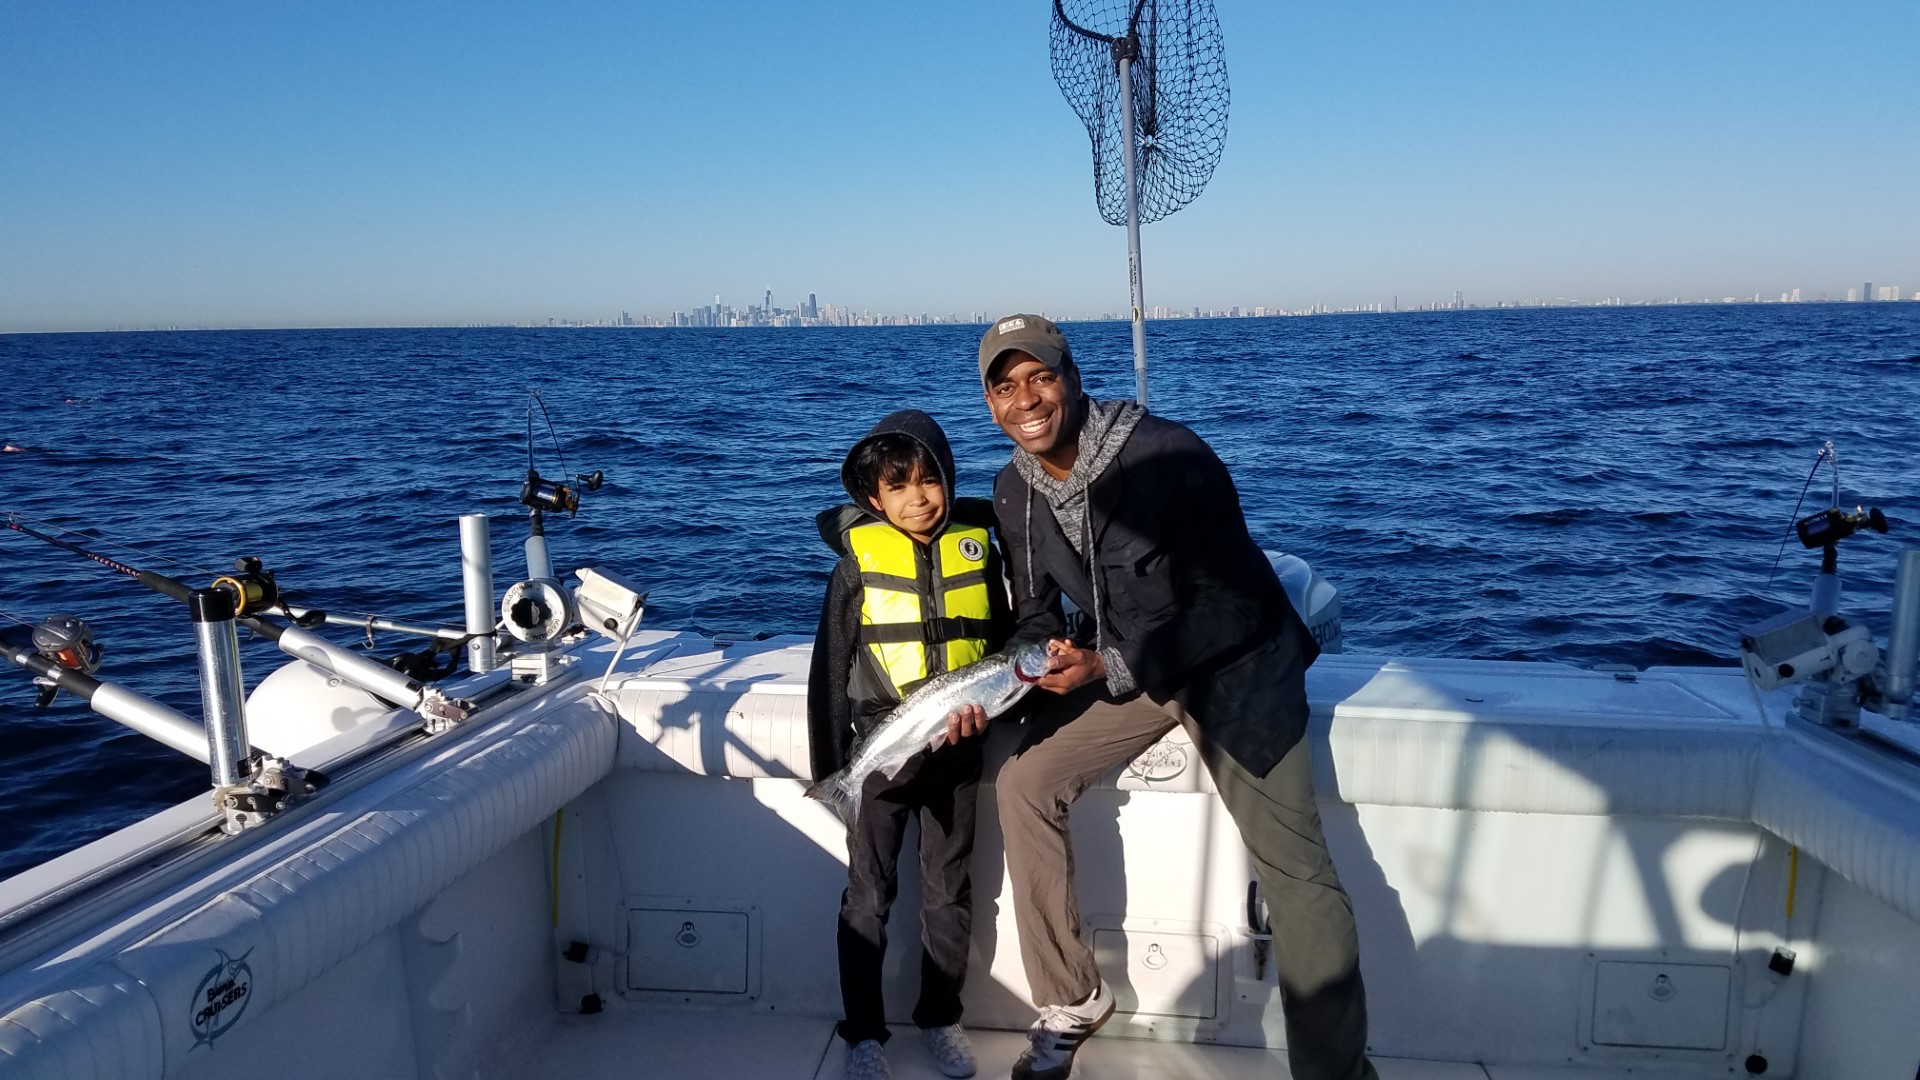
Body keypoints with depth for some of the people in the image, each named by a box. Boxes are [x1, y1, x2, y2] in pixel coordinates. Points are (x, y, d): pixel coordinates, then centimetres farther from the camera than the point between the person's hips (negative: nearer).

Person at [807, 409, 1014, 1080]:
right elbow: (830, 668, -3)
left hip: (956, 752, 2)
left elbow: (1003, 641, 9)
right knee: (869, 896, 8)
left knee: (950, 892, 14)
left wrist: (986, 704, -8)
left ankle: (940, 1018, 33)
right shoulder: (860, 561, -7)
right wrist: (830, 769, -2)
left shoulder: (976, 549, -1)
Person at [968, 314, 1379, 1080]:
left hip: (1236, 663, -6)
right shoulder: (1016, 492, -5)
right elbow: (1037, 618, 2)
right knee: (1024, 784, -6)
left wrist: (1108, 666, -33)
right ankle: (1071, 1003, 10)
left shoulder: (1168, 457, -26)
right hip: (1118, 662, 6)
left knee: (1294, 869, -13)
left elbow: (1229, 607, -25)